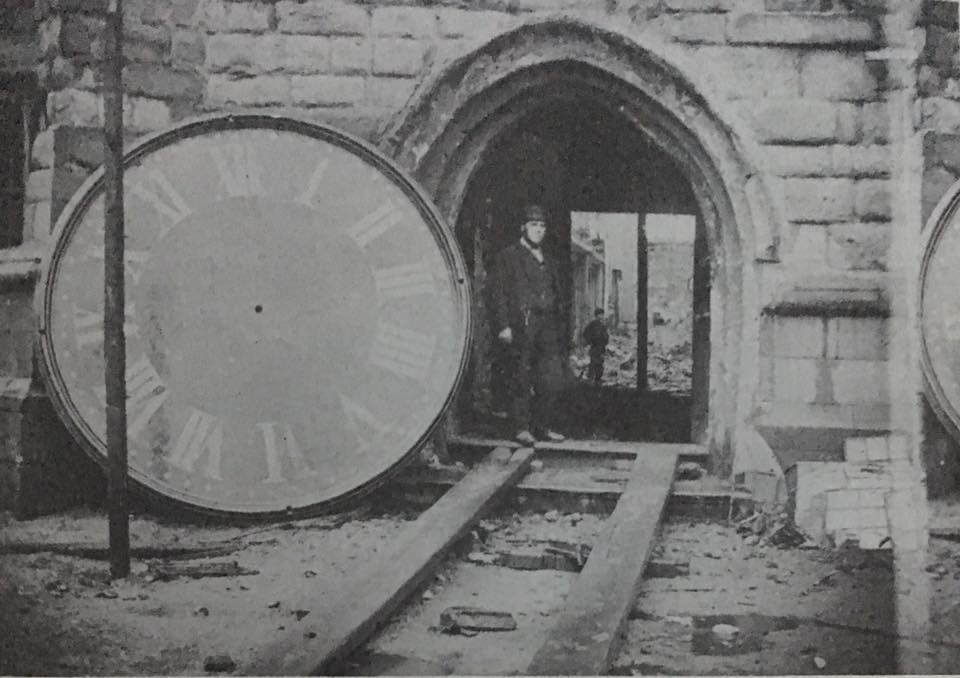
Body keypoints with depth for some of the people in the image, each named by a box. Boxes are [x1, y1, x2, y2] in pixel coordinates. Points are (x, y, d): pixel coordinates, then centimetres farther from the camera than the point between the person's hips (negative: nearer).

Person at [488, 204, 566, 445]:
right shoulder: (508, 257, 4)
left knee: (554, 377, -2)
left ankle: (540, 426, 9)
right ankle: (522, 428, 5)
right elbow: (499, 293, -3)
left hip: (547, 325, 5)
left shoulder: (547, 261, 23)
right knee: (522, 378, -3)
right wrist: (503, 325, -12)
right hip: (521, 323, -5)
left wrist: (558, 329, 17)